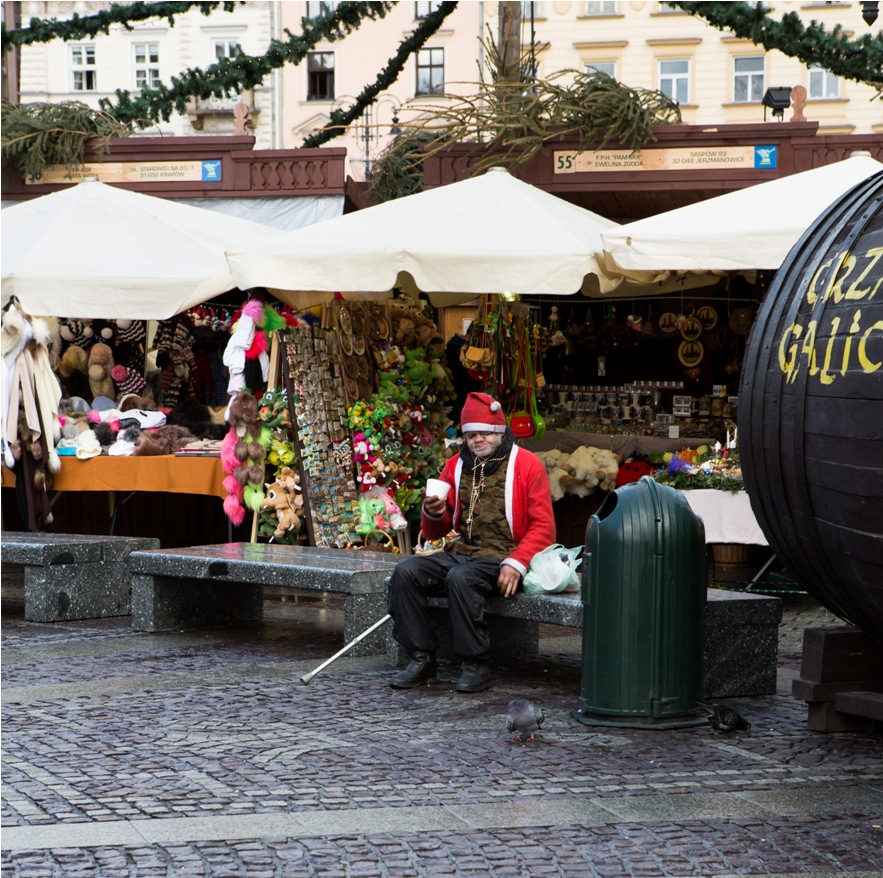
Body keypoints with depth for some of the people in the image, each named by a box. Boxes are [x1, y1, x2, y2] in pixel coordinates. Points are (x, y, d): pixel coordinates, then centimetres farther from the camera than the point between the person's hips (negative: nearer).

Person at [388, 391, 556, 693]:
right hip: (459, 552, 6)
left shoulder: (526, 464, 1)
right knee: (406, 571, -18)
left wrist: (516, 564, -21)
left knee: (460, 577, -36)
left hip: (501, 558, -6)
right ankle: (421, 660, -14)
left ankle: (476, 665, -24)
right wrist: (433, 513, -6)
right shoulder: (456, 466, 16)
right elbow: (434, 532, 19)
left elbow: (543, 527, -7)